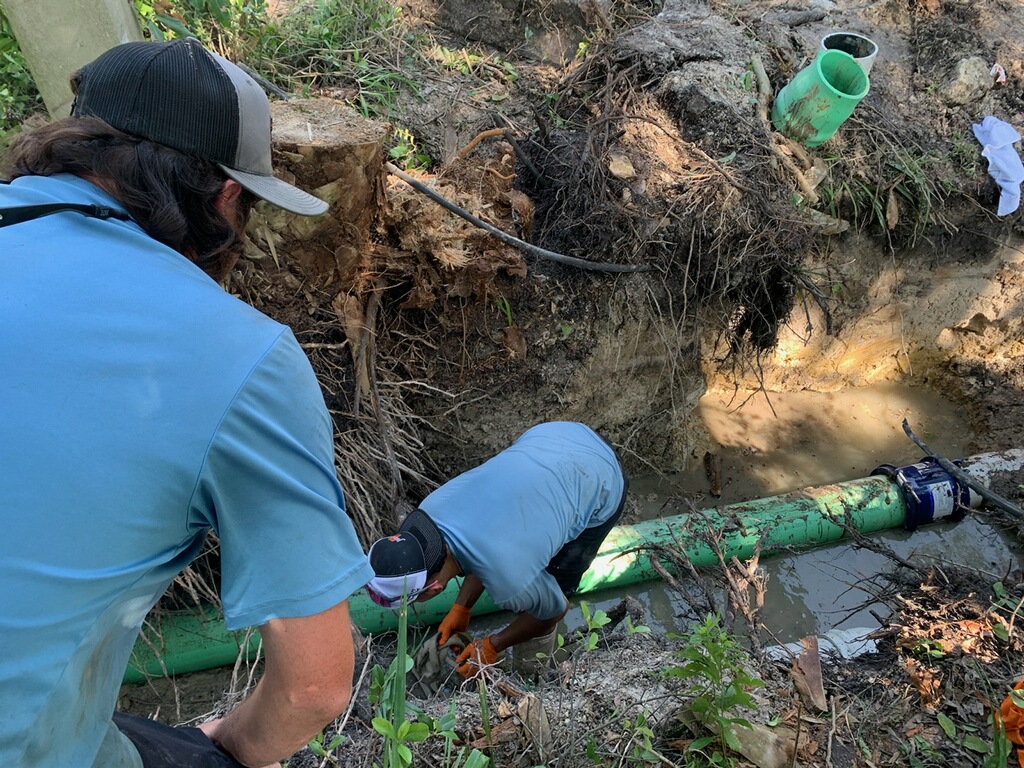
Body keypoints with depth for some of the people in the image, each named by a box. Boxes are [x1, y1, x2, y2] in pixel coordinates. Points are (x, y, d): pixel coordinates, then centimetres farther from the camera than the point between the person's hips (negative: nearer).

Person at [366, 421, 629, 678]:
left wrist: (492, 646, 2)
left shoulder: (507, 579, -35)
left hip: (602, 485, -6)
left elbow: (555, 608, -10)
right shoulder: (430, 510, -18)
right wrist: (460, 610, 5)